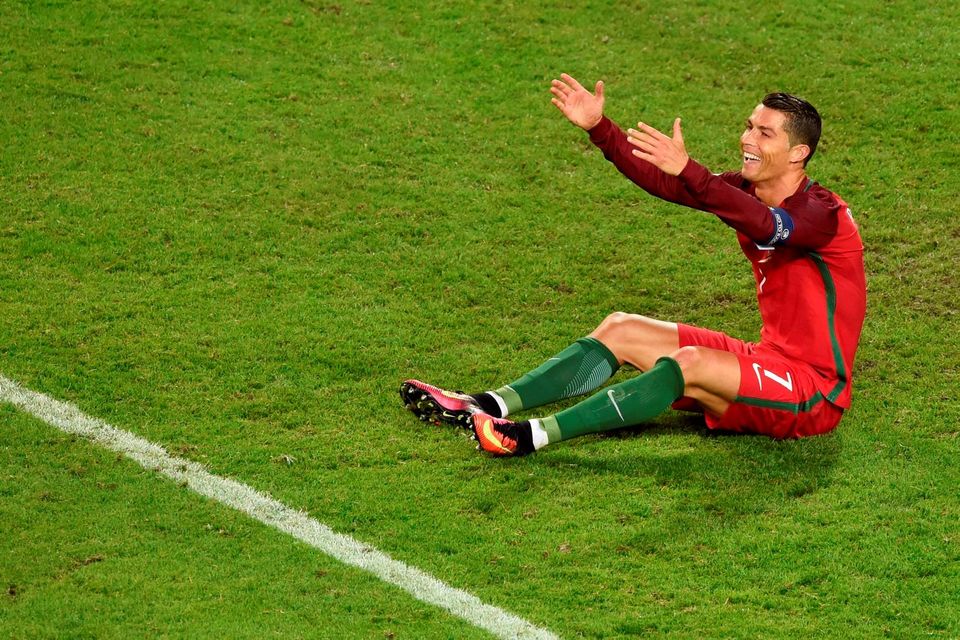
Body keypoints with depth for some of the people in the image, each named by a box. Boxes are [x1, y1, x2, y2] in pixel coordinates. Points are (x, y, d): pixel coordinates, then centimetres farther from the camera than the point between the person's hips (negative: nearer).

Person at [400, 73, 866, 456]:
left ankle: (534, 435, -36)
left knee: (691, 363, -32)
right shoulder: (745, 191, 5)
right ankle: (490, 407, -13)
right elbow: (663, 181, -1)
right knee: (622, 329, 0)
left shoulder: (822, 214, -20)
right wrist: (598, 127, -13)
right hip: (770, 357, 9)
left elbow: (766, 226, -42)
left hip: (812, 391, -9)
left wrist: (687, 170, -53)